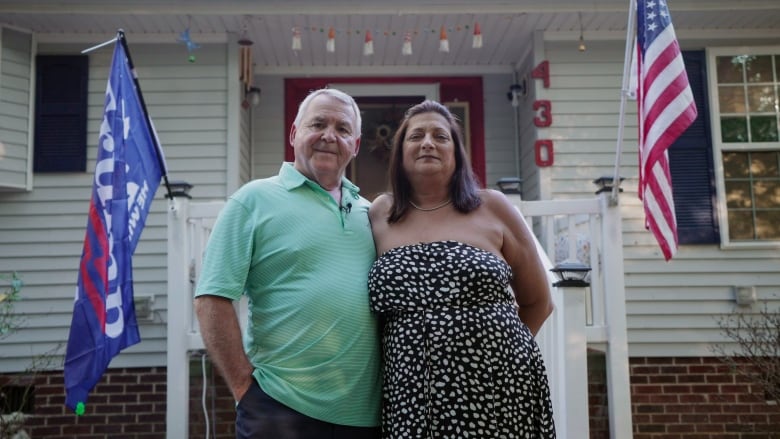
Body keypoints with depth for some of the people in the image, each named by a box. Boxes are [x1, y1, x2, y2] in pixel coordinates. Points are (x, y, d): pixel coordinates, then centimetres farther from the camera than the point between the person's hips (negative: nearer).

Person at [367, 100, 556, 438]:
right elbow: (373, 310, 16)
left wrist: (492, 343, 11)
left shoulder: (491, 207, 3)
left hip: (500, 396, 0)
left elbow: (538, 302, 11)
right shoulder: (380, 214, 6)